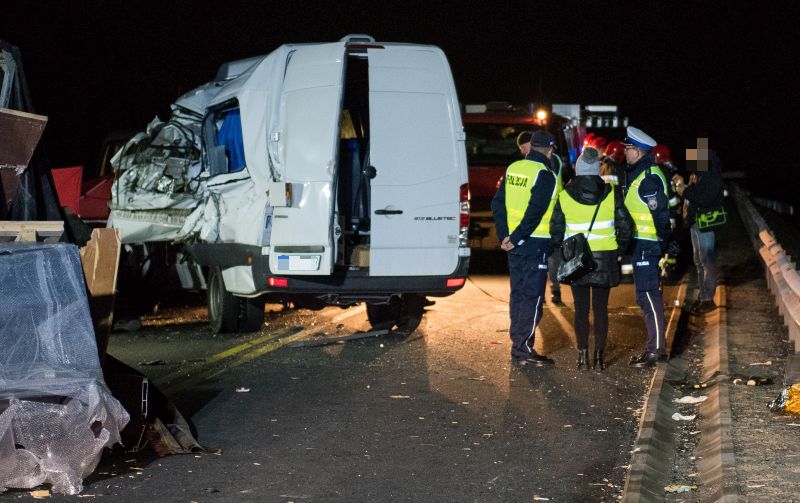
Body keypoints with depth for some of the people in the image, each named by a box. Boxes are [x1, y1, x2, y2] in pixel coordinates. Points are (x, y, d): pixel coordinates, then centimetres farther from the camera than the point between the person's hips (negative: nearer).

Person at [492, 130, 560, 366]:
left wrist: (504, 235, 7)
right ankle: (523, 349, -4)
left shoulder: (513, 169, 9)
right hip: (535, 244, -7)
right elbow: (535, 212, -20)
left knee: (518, 294, 14)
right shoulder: (545, 174, -13)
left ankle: (518, 346, 18)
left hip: (515, 243, 7)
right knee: (533, 297, -3)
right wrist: (515, 238, -15)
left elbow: (498, 204, 10)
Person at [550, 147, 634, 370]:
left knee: (581, 309, 9)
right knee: (601, 309, 6)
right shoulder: (611, 194, -4)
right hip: (604, 259, 0)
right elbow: (626, 226, -5)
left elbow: (556, 230, 0)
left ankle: (583, 355, 10)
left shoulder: (564, 196, -3)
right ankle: (599, 357, 6)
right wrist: (619, 250, 7)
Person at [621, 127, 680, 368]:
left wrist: (667, 242, -18)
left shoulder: (649, 178, -18)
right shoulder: (636, 174, 16)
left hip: (647, 244, -11)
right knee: (647, 296, 14)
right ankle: (655, 347, 21)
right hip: (639, 242, 11)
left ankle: (656, 350, -6)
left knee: (648, 295, -9)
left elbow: (660, 212, -20)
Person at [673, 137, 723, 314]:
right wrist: (682, 185, 5)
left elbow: (705, 199, -25)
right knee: (699, 262, 15)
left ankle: (708, 299, -1)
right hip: (695, 222, 10)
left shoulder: (711, 175, -17)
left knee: (706, 261, -5)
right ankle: (702, 296, 23)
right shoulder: (697, 174, 12)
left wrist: (685, 191, -18)